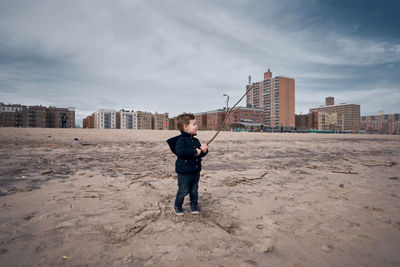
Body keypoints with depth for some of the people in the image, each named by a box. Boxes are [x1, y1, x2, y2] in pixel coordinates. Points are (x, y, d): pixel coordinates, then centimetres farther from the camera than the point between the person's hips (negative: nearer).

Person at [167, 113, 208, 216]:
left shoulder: (196, 140, 8)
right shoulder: (181, 140, -16)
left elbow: (201, 153, 12)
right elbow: (181, 151, -31)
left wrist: (204, 150, -11)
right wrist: (194, 152, -24)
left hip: (195, 171, 7)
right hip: (184, 172, -7)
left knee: (194, 190, 17)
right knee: (183, 191, 6)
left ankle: (194, 205, 36)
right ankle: (177, 206, 28)